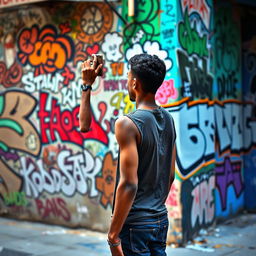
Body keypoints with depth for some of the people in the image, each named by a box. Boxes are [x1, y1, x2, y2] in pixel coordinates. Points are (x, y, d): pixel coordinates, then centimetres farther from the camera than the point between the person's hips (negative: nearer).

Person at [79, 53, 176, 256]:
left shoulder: (128, 124, -18)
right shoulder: (168, 120, 5)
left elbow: (129, 184, -22)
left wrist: (113, 235, -15)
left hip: (135, 224, -7)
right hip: (161, 220, 8)